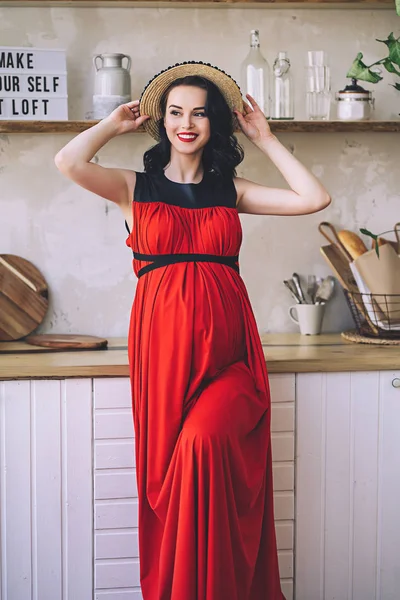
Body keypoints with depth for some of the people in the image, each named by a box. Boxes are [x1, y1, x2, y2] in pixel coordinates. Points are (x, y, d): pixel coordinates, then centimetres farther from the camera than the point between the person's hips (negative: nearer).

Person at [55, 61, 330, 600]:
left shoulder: (230, 190, 15)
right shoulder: (135, 187, 9)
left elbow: (314, 198, 6)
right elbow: (69, 162, -11)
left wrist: (265, 138, 12)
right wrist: (117, 123, 7)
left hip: (226, 348, 0)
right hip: (163, 344, 0)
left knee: (205, 441, -23)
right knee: (167, 466, -4)